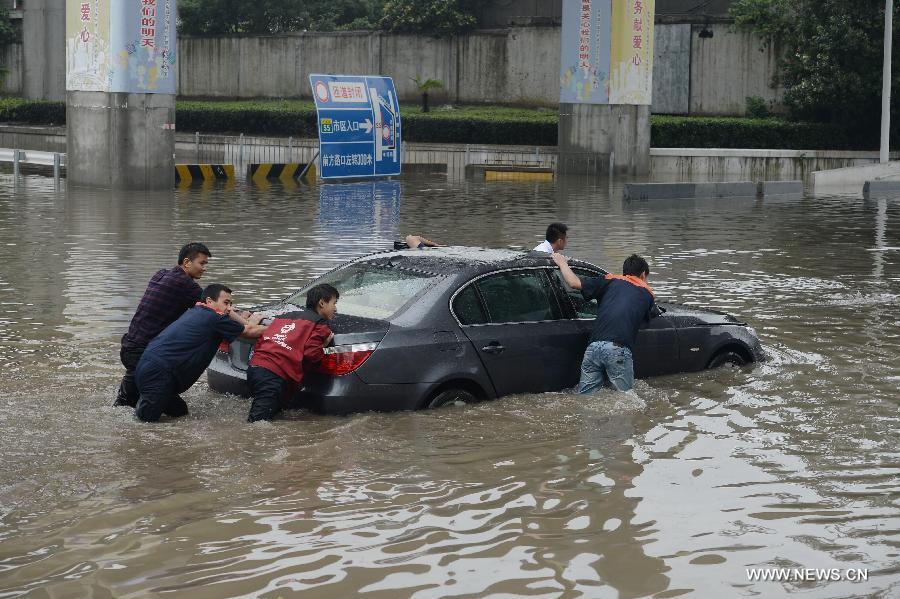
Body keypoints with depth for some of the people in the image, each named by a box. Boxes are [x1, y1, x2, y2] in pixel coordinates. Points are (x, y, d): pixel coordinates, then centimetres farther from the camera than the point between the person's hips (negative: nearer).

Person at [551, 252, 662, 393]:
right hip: (619, 349, -2)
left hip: (593, 346, 2)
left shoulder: (611, 281, 20)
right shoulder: (647, 292, 21)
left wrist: (562, 263, 29)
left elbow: (574, 283, 12)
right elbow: (656, 314, 41)